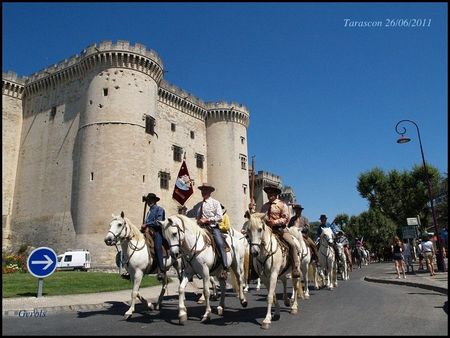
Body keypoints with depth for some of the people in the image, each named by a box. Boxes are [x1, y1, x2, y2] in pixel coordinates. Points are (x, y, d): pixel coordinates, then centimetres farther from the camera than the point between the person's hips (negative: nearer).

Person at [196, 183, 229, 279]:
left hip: (213, 227, -5)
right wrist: (198, 222, -2)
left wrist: (206, 220, -12)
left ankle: (225, 269, -27)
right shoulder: (200, 204, 15)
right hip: (202, 228, 5)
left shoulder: (215, 203, 4)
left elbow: (220, 217, -7)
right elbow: (198, 218, 22)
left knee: (220, 244, -26)